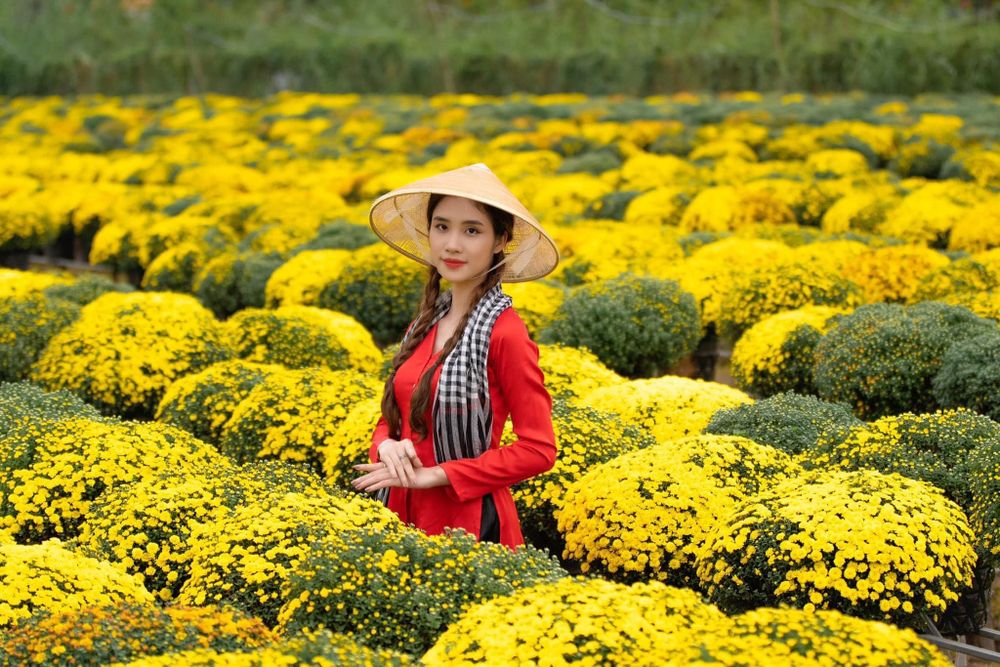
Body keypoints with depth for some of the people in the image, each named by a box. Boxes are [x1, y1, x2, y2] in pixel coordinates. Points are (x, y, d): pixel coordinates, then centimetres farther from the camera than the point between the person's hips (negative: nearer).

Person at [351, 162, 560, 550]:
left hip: (467, 522, -6)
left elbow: (539, 450, -15)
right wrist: (386, 445, -8)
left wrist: (436, 474, -17)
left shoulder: (503, 332, -14)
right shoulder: (424, 324, 6)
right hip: (401, 516, 6)